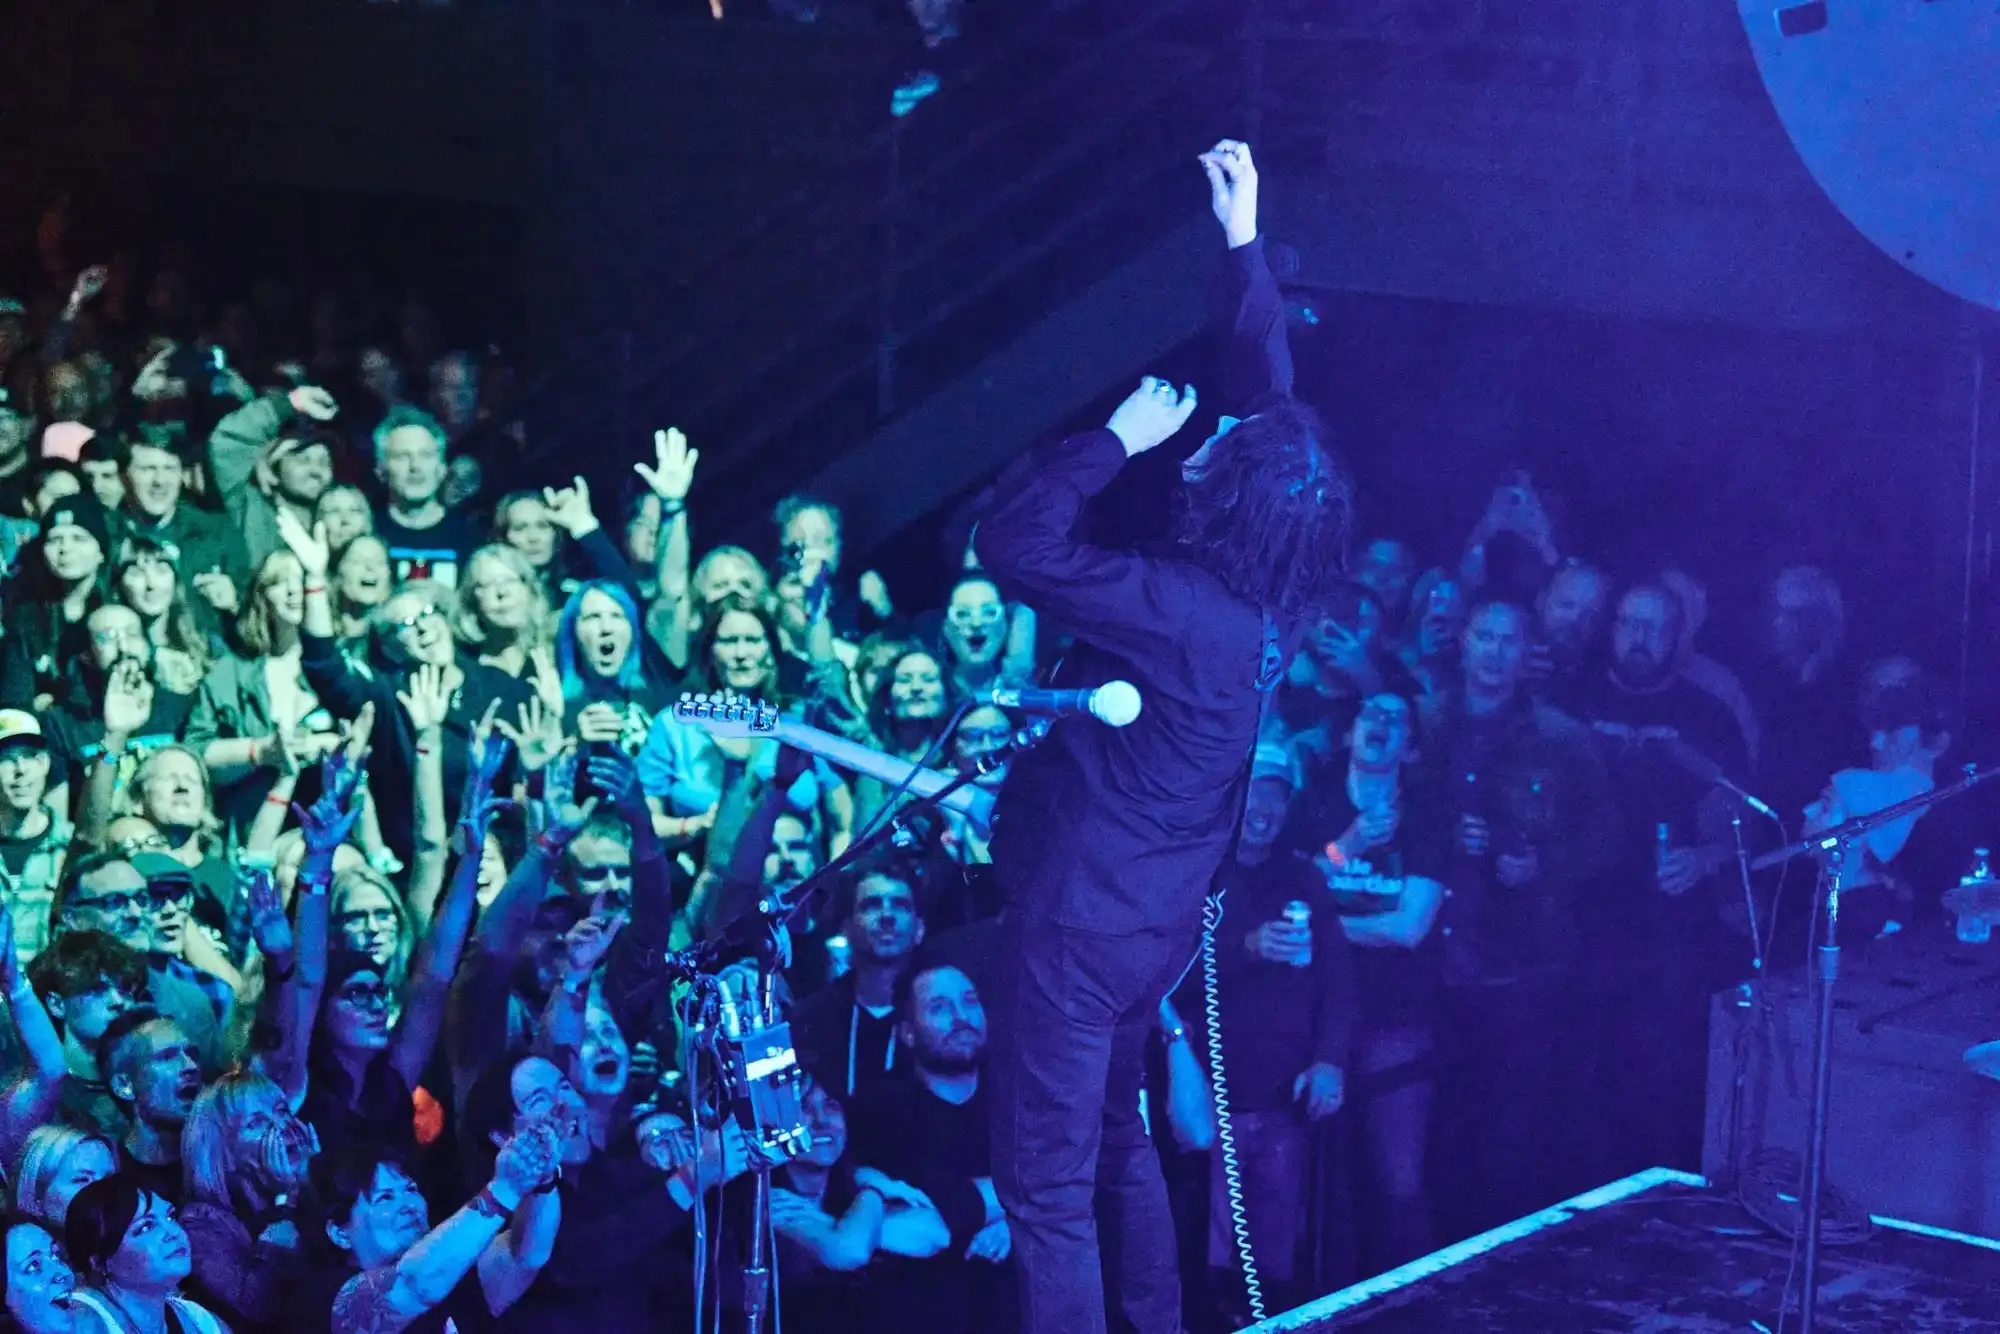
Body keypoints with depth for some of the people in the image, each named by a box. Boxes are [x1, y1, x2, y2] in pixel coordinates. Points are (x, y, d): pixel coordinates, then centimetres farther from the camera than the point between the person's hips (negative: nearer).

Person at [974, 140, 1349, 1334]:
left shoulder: (1180, 612, -26)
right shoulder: (1280, 609, -3)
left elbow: (1014, 543, -30)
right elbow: (1278, 407, 6)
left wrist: (1120, 438, -20)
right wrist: (1246, 243, 9)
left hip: (1083, 919, -9)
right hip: (1160, 918, 9)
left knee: (1049, 1186, -2)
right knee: (1118, 1140, 27)